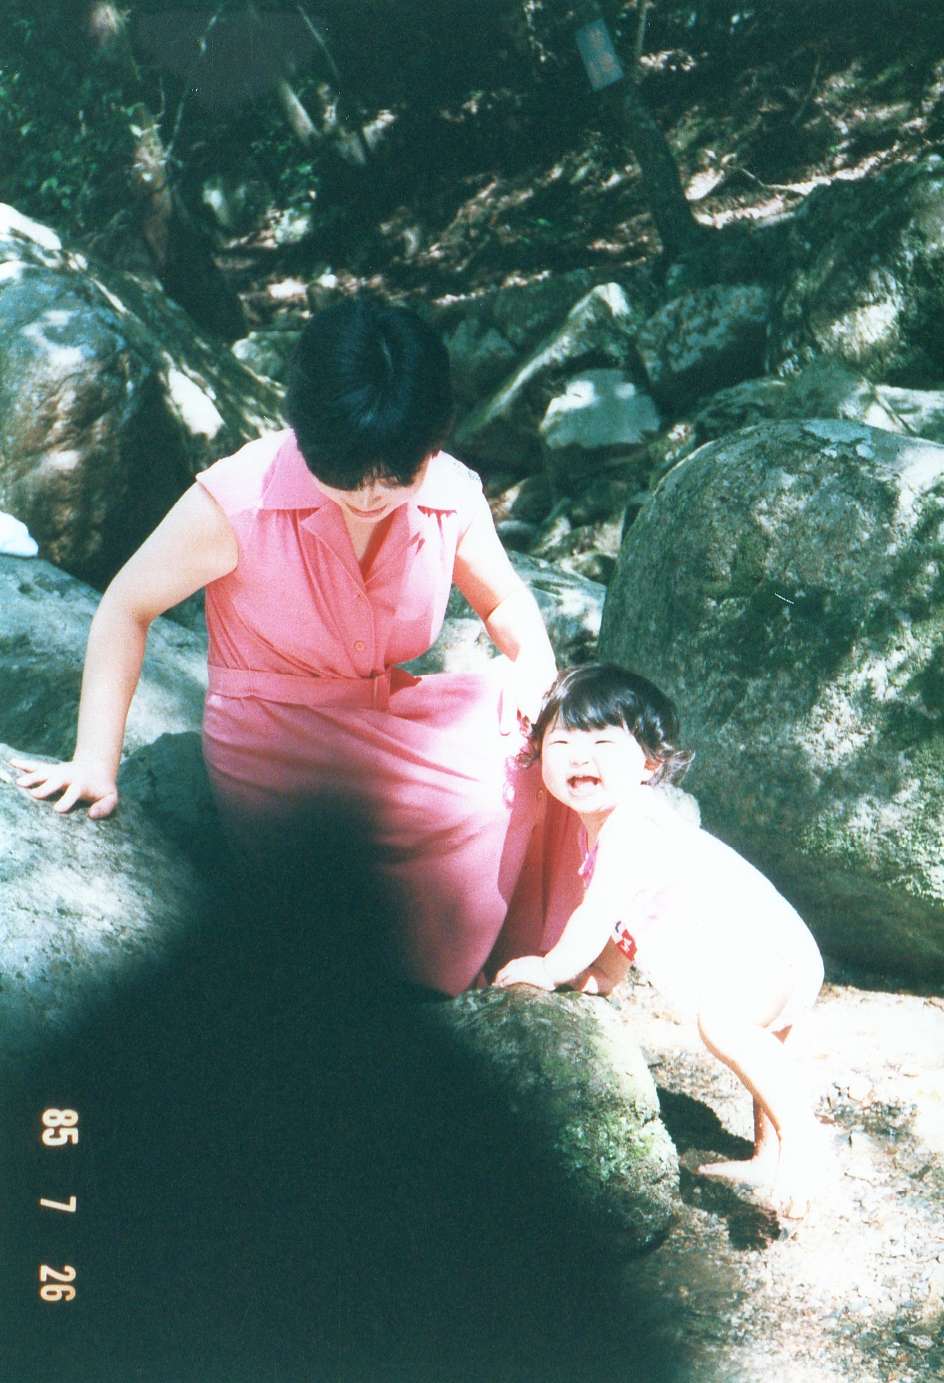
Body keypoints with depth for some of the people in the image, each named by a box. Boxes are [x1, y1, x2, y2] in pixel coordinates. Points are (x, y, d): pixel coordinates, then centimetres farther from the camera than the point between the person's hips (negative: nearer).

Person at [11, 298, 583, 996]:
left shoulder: (453, 496, -7)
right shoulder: (241, 500, -20)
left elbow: (507, 601, 11)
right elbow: (126, 607, -7)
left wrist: (534, 662, -12)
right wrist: (96, 763, -13)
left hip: (392, 722, 6)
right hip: (275, 741, -5)